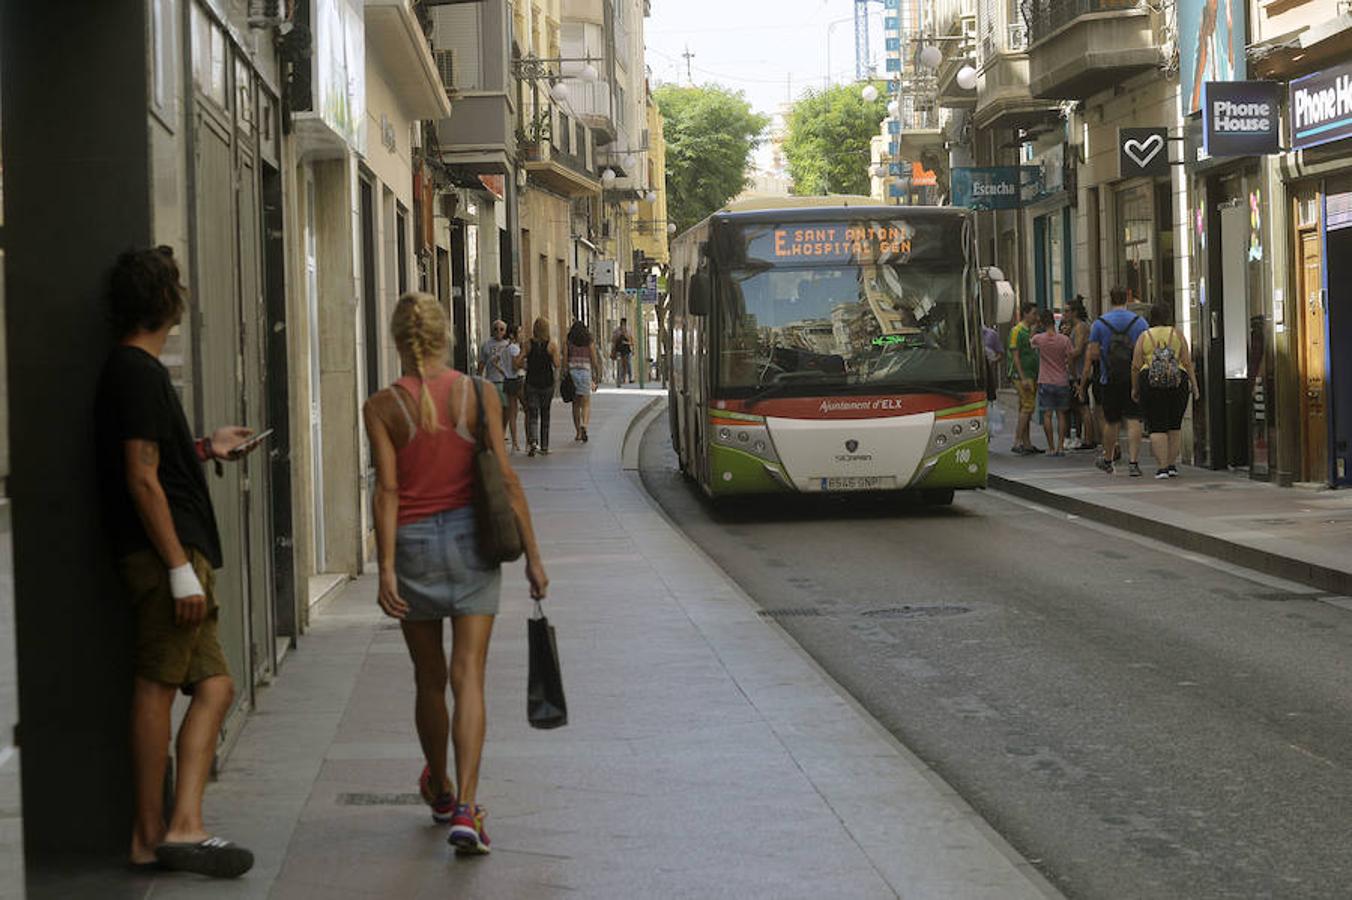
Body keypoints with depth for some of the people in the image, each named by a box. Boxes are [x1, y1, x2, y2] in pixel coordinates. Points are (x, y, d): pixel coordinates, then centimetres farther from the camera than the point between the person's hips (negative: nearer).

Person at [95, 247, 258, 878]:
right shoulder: (138, 372, -11)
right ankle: (154, 835, -4)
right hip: (165, 550, -10)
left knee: (213, 685, 8)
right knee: (157, 686, -7)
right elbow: (142, 479, -17)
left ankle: (182, 827, 5)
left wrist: (207, 447, 32)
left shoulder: (134, 368, 20)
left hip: (177, 552, 10)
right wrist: (180, 569, -20)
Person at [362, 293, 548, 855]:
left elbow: (388, 491, -11)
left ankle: (440, 790, 35)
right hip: (470, 536, 0)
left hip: (413, 542, 0)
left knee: (429, 679, 16)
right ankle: (465, 807, -15)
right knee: (468, 676, -2)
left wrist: (386, 568, -11)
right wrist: (532, 555, -1)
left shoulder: (382, 408, -5)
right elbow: (507, 480, -5)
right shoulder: (478, 396, -3)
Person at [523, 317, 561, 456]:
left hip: (531, 382, 0)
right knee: (545, 414, 13)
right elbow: (557, 364, -13)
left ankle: (532, 441, -22)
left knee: (532, 414, 1)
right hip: (547, 383, 0)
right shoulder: (552, 345, -6)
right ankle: (544, 447, 17)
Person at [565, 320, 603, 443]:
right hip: (585, 372, -1)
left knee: (575, 404, 13)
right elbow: (595, 361, 0)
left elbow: (565, 360, -2)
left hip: (571, 373, 1)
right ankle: (584, 425, -24)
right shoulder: (590, 342, 2)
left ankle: (578, 432, 15)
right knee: (586, 404, 3)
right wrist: (597, 378, 7)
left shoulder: (569, 342, 3)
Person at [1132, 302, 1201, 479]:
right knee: (1175, 426, 14)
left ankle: (1162, 467, -8)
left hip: (1150, 383, -1)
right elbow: (1187, 362, 0)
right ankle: (1172, 465, 13)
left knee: (1156, 427, 0)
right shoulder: (1177, 334, 5)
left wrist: (1134, 388, 11)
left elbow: (1136, 366, 1)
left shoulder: (1144, 336, 4)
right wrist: (1194, 385, 4)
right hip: (1177, 383, 1)